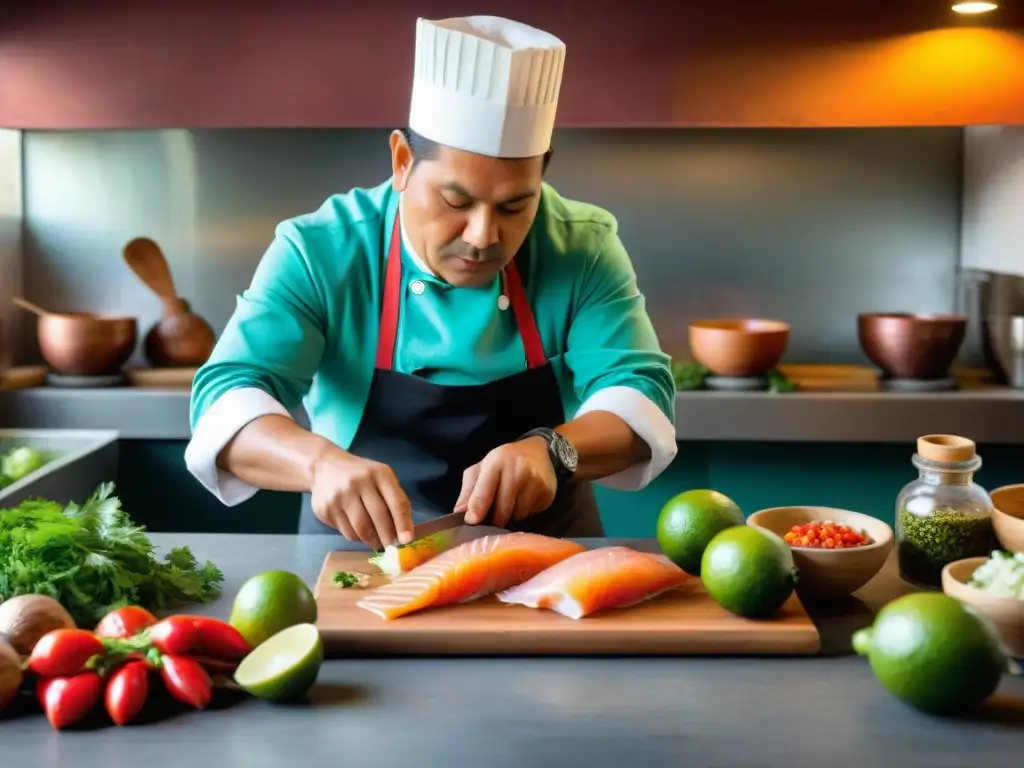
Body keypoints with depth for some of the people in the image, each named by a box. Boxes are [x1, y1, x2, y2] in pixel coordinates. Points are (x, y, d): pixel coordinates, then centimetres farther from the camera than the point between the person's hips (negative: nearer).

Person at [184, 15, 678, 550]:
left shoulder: (584, 249, -7)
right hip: (360, 556, -1)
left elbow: (641, 393, -12)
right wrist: (322, 461, -37)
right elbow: (227, 398, -18)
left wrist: (550, 450, -32)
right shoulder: (319, 252, -12)